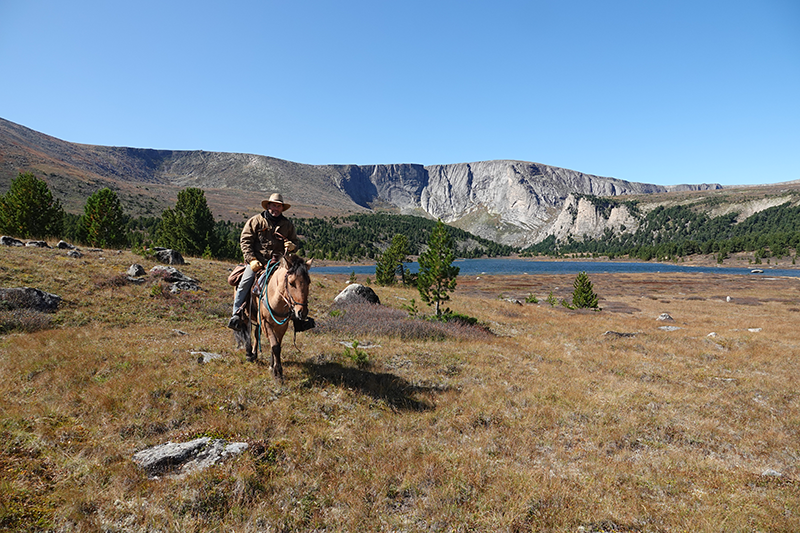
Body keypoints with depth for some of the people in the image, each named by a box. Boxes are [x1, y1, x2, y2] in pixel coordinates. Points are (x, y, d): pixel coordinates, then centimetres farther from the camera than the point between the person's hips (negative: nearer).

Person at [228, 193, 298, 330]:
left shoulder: (288, 225, 15)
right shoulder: (255, 221, 8)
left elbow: (295, 241, 25)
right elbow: (245, 241, 3)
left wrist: (291, 245, -2)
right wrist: (251, 260, -10)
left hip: (279, 262, 2)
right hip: (257, 261, -2)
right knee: (245, 283, -20)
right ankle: (236, 314, -8)